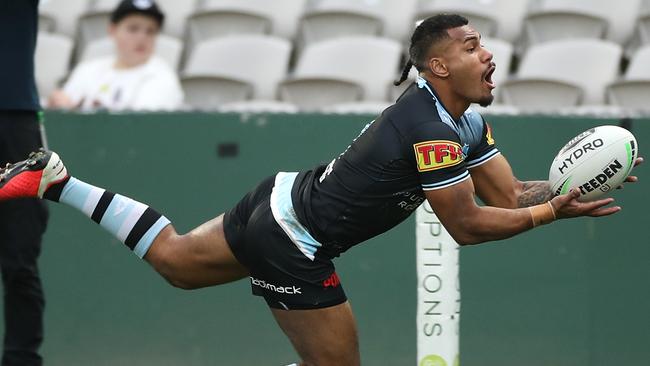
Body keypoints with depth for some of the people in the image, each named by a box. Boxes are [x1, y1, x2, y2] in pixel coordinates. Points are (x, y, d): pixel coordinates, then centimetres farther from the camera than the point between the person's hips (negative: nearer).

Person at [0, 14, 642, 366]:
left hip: (284, 198, 10)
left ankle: (55, 181, 23)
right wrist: (555, 211, -18)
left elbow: (511, 193, 4)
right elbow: (467, 226, -20)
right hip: (294, 244, -10)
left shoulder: (465, 123, 5)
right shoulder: (434, 132, -26)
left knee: (176, 261, 26)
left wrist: (579, 181, -10)